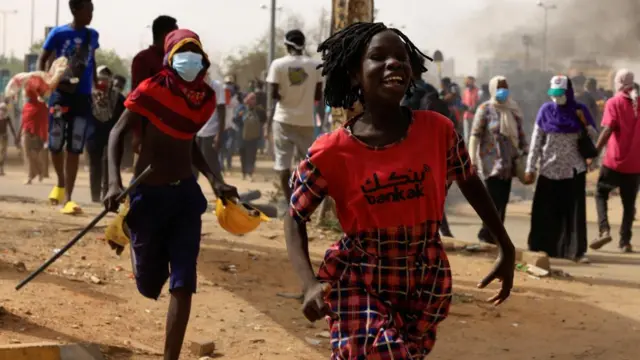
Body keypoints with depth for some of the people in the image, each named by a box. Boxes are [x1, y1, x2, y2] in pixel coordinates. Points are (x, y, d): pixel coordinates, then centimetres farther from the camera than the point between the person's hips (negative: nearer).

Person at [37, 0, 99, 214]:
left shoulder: (92, 36, 6)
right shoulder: (59, 33, -5)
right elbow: (43, 59, 0)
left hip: (83, 97, 2)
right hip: (61, 95, -2)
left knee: (75, 149, -2)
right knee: (55, 145, 3)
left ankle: (67, 199, -2)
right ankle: (61, 183, 31)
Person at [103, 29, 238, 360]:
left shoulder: (206, 98, 1)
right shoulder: (152, 89, -16)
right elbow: (118, 132, -10)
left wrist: (214, 181, 8)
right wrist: (114, 181, -22)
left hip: (186, 194, 4)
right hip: (148, 194, -4)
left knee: (183, 284, -5)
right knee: (150, 285, 9)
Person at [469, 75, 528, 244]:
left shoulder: (513, 109, 10)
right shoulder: (485, 109, -5)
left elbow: (520, 134, 17)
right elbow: (475, 135, -8)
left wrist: (526, 152, 6)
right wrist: (472, 161, -15)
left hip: (508, 162, 5)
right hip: (492, 162, -5)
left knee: (503, 202, 6)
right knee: (494, 202, -11)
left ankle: (495, 237, 13)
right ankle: (486, 235, 1)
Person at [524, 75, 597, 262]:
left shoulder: (579, 110, -1)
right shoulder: (546, 110, -1)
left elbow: (594, 136, 5)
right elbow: (536, 141, 1)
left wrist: (585, 123, -14)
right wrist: (530, 168, -1)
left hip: (574, 169, 0)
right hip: (549, 170, 0)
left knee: (575, 211, 0)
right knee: (545, 211, 3)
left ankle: (577, 251, 2)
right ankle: (542, 248, 12)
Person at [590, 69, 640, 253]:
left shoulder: (613, 103, -7)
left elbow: (608, 130, -18)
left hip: (614, 160, -3)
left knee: (601, 193, 12)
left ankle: (604, 230, -6)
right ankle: (625, 241, 8)